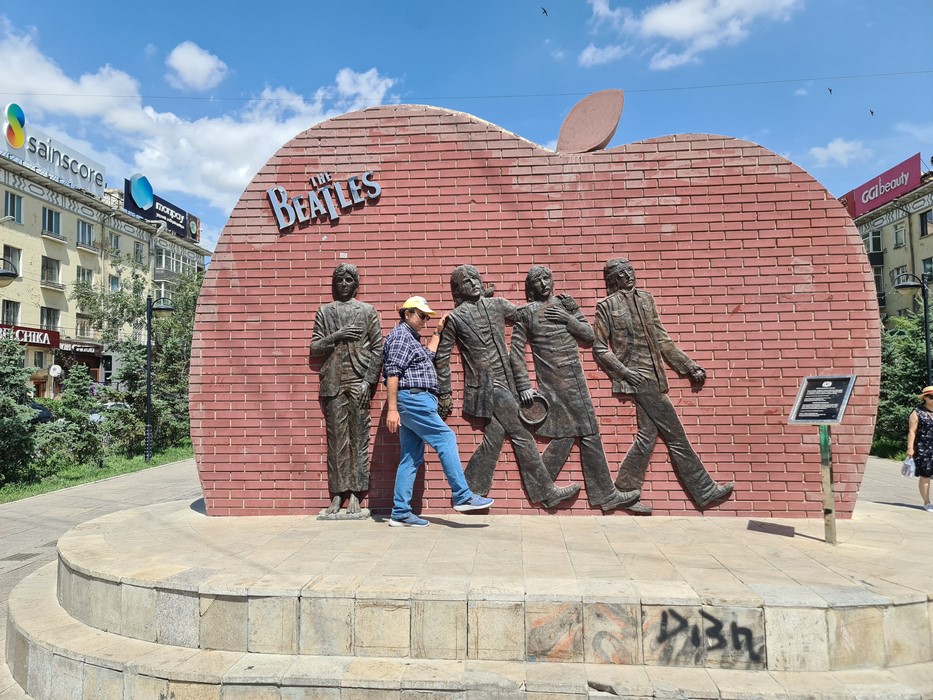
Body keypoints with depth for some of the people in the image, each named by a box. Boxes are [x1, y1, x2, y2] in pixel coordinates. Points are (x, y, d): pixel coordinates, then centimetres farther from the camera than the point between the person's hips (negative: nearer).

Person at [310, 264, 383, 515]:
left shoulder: (367, 311, 8)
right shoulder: (324, 311, 13)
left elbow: (378, 347, 2)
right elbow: (314, 348, 9)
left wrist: (369, 381, -7)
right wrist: (336, 336, -8)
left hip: (359, 381, -1)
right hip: (333, 382, 2)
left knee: (359, 437, -2)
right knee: (336, 438, 1)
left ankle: (355, 494, 3)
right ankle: (337, 494, 6)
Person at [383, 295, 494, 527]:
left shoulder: (411, 337, 24)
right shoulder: (401, 335, -7)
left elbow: (427, 356, 36)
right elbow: (392, 373, -16)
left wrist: (437, 332, 33)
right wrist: (392, 409, -21)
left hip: (413, 402, 10)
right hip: (413, 398, -10)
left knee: (411, 458, 7)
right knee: (446, 439, -8)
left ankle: (400, 513, 8)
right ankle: (462, 496, -6)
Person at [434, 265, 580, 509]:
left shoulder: (497, 304, 11)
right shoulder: (455, 318, -4)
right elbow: (441, 356, 0)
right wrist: (444, 393, 0)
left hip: (503, 383, 6)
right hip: (487, 385, -6)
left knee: (494, 436, 6)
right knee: (521, 435, -3)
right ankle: (546, 492, 7)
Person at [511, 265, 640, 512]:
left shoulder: (567, 305, 12)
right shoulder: (527, 313, -2)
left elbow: (589, 337, 9)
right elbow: (516, 351, -5)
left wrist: (567, 319, -7)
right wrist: (523, 386, -10)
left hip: (576, 381, 6)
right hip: (553, 383, -6)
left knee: (589, 434, 7)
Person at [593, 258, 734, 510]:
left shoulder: (646, 299, 16)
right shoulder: (606, 306, -2)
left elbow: (662, 340, 17)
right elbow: (599, 348, -3)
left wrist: (689, 366, 13)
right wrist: (624, 371, -15)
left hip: (652, 378, 7)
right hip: (637, 376, -7)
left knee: (648, 433, 5)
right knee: (674, 434, -2)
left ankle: (624, 492, 14)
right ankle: (704, 490, 8)